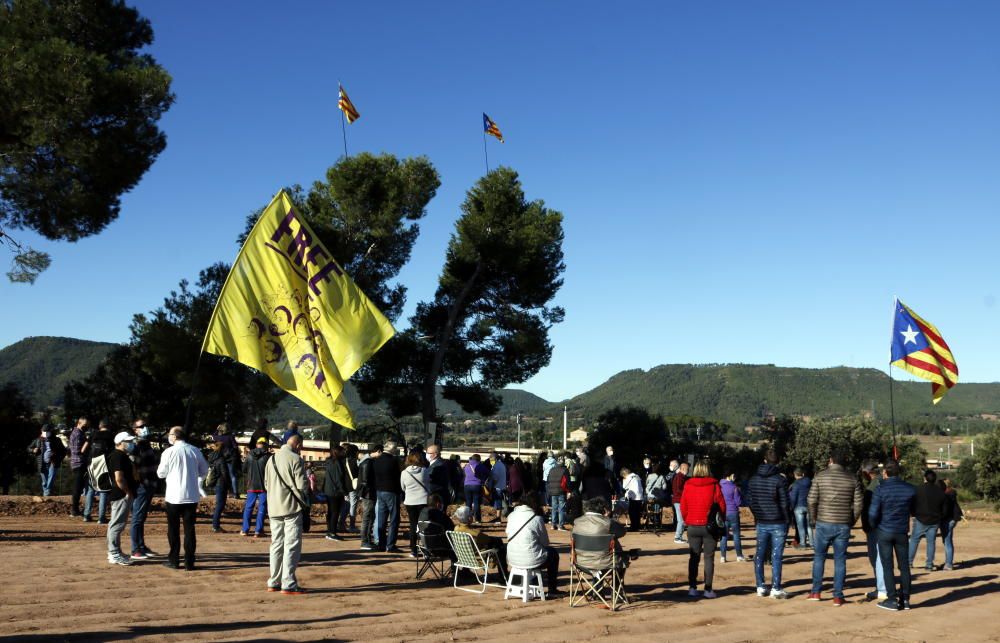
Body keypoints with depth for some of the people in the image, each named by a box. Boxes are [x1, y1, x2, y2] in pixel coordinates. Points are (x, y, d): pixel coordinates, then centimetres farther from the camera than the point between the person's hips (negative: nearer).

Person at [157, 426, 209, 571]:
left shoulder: (169, 452, -9)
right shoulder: (195, 451, 0)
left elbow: (161, 473, -2)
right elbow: (204, 471, 7)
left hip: (174, 496, -2)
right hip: (192, 495, 2)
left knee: (173, 529, 10)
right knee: (189, 529, 7)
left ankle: (174, 560, 14)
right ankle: (189, 562, 6)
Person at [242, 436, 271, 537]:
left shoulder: (249, 455, 3)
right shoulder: (268, 456, -8)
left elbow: (244, 470, 11)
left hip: (251, 486, 3)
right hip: (264, 486, -3)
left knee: (248, 507, 11)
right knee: (262, 508, 1)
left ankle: (245, 530, 13)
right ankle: (258, 531, -2)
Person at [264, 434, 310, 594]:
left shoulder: (272, 459, 10)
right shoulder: (296, 459, -11)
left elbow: (266, 485, 14)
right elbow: (302, 485, -15)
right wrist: (308, 483, 6)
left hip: (274, 508, 7)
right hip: (291, 508, -7)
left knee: (276, 544, 14)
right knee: (292, 546, -3)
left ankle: (274, 582, 18)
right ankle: (288, 584, -5)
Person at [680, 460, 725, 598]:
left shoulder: (688, 486, -1)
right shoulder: (714, 486, -7)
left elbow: (683, 507, 2)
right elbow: (722, 505, -5)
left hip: (692, 526, 2)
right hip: (709, 526, -2)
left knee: (694, 557, 11)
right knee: (709, 558, 4)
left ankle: (692, 588, 9)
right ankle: (708, 589, 2)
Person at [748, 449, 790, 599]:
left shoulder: (754, 479, 4)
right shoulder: (780, 480, -10)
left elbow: (750, 501, 9)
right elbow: (784, 503, -9)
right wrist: (787, 521, 2)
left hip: (761, 523, 4)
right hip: (778, 523, -4)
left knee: (760, 555, 11)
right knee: (776, 556, 0)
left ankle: (760, 587, 14)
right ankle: (776, 589, 0)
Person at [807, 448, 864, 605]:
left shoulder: (821, 476, -3)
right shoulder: (853, 480, 1)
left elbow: (811, 500, -4)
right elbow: (859, 503, 0)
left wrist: (813, 521, 7)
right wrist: (851, 522, 11)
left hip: (823, 524, -1)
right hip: (843, 526, 1)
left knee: (819, 557, 14)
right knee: (840, 560, 7)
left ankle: (816, 592, 16)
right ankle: (838, 596, 8)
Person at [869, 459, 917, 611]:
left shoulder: (880, 489, -14)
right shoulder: (910, 489, -1)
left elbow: (873, 513, -14)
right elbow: (913, 510, 12)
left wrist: (875, 526, 4)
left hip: (884, 531, -3)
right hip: (902, 532, 3)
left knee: (887, 566, 2)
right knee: (904, 566, 11)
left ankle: (892, 599, 2)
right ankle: (905, 599, 13)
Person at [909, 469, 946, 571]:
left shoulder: (919, 489, -10)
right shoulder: (940, 492, 2)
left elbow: (912, 504, -7)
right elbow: (944, 508, 8)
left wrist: (914, 514, 9)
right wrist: (940, 518, 21)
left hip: (920, 520, -3)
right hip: (934, 521, 3)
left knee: (914, 540, 7)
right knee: (931, 542, 8)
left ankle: (909, 561, 7)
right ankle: (929, 564, 7)